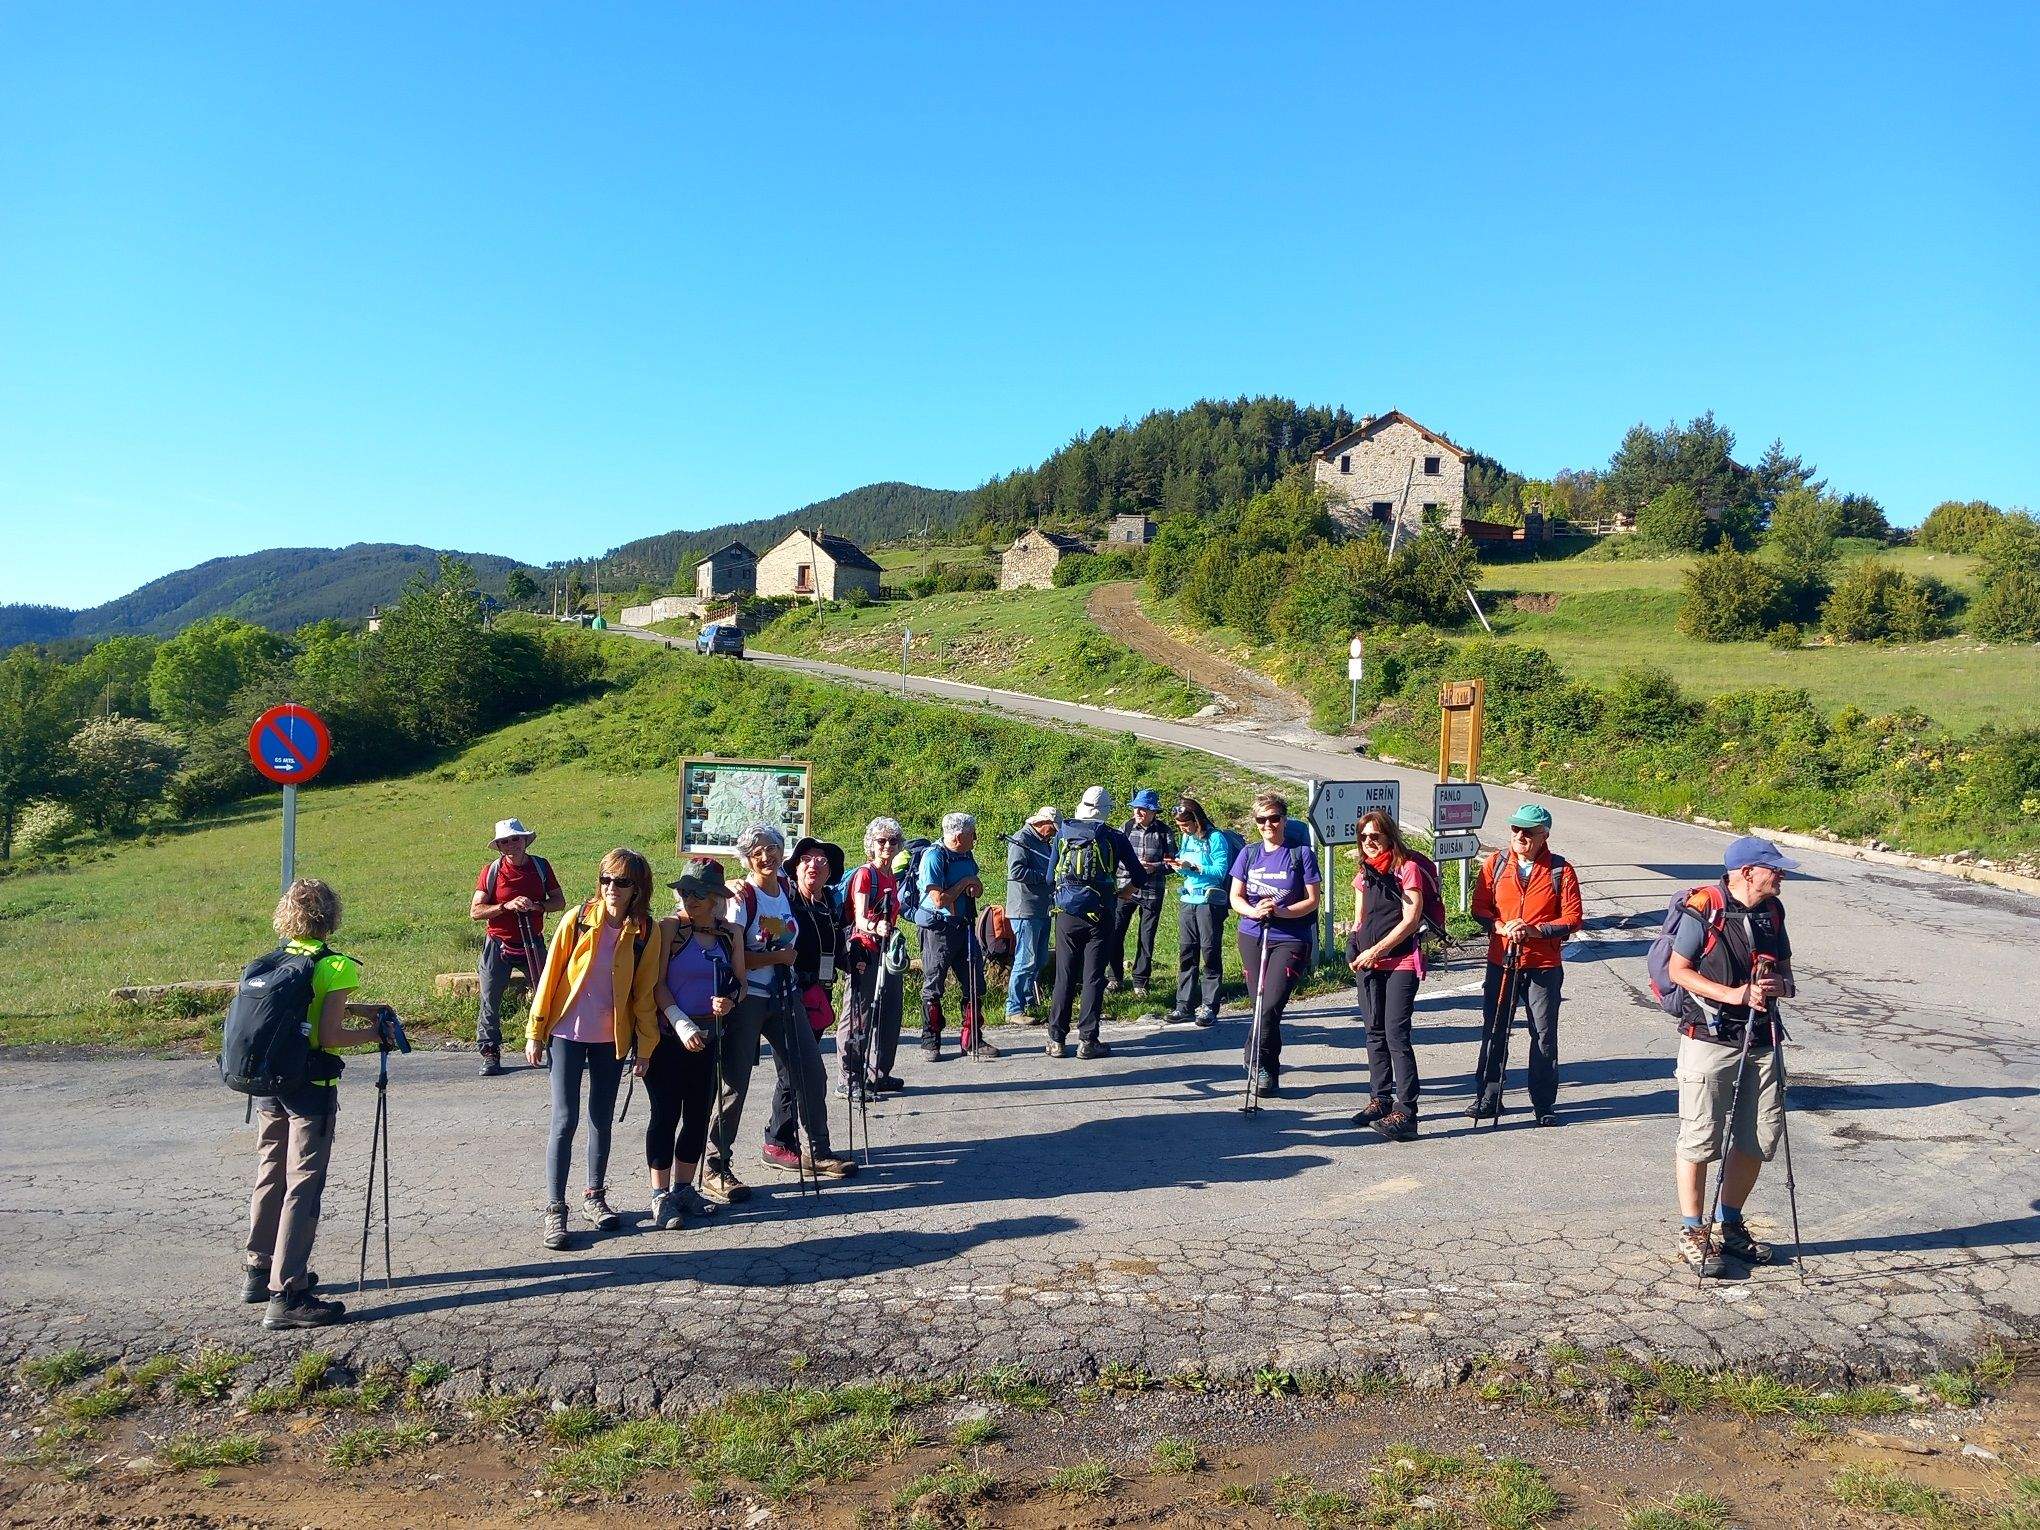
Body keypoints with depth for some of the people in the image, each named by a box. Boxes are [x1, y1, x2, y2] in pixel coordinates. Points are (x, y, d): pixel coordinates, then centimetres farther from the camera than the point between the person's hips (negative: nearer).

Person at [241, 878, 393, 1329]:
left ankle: (259, 1271, 34)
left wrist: (356, 1009, 18)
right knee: (303, 1187, -3)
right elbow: (329, 1035, -19)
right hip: (310, 1088, -7)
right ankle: (286, 1295, -2)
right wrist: (371, 1032, -4)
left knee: (270, 1176, 20)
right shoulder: (335, 966, -15)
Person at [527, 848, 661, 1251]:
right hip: (568, 1034, -2)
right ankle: (554, 1209, 4)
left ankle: (594, 1197, 27)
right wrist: (535, 1032, -3)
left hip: (612, 1039, 2)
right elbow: (550, 976, -3)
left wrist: (645, 1047, 3)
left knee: (602, 1121, 12)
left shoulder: (645, 933, -4)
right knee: (565, 1120, -4)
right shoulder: (578, 921, -8)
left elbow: (644, 992, 2)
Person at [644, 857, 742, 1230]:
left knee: (698, 1114, 11)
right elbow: (657, 983, -12)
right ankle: (661, 1195, 11)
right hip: (667, 1035, -5)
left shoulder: (730, 933, 4)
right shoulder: (669, 928, -9)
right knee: (665, 1114, 1)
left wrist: (729, 1000, -13)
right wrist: (680, 1023, -21)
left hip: (708, 1037, 5)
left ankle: (684, 1187, 25)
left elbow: (739, 981, 9)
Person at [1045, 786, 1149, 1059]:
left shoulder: (1063, 833, 4)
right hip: (1100, 915, -2)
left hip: (1067, 914, 2)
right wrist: (1123, 893, 21)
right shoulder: (1113, 838, -2)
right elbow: (1140, 877, 3)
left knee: (1064, 977, 8)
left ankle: (1057, 1040, 10)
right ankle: (1088, 1041, 5)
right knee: (1093, 978, 4)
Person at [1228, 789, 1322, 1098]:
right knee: (1260, 1006, 6)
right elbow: (1235, 897, 8)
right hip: (1252, 937, 4)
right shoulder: (1249, 854, 10)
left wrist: (1281, 912, -18)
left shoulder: (1301, 853, -1)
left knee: (1270, 1005, -15)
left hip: (1291, 939, -3)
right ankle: (1268, 1070, 21)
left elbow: (1312, 900, -2)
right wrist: (1254, 911, -14)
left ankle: (1258, 1063, 3)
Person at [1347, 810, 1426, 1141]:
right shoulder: (1364, 874, 15)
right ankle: (1380, 1099, 22)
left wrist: (1376, 950, -13)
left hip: (1401, 962, -7)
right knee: (1375, 1032, 11)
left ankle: (1405, 1112, -11)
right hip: (1369, 964, 7)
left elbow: (1411, 920, -11)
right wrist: (1354, 950, 2)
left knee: (1396, 1033, -12)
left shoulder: (1408, 869, -5)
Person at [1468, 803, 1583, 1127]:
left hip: (1544, 966, -2)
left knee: (1544, 1035, 6)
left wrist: (1535, 930, -18)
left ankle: (1544, 1104, 19)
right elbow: (1480, 907, 4)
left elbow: (1572, 919, -5)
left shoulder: (1560, 870, -4)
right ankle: (1488, 1097, 22)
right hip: (1500, 962, 2)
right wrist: (1502, 927, -14)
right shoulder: (1495, 864, 2)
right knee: (1494, 1031, 9)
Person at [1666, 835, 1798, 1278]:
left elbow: (1784, 969, 17)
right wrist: (1734, 995, -19)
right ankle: (1692, 1233, 13)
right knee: (1700, 1139, 0)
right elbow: (1678, 970, -11)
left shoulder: (1772, 910, 8)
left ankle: (1729, 1225, 29)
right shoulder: (1703, 909, -12)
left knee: (1759, 1138, 12)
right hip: (1709, 1038, -7)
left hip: (1761, 1039, 7)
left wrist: (1781, 984, -7)